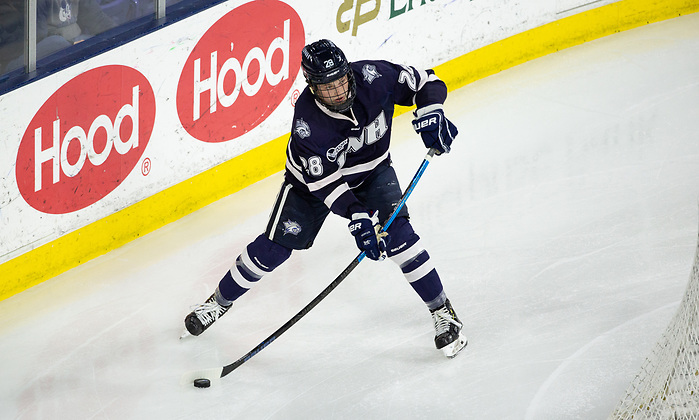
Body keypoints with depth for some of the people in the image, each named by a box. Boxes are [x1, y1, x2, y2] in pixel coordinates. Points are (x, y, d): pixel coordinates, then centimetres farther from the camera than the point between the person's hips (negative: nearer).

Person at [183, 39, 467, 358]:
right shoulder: (306, 122, -34)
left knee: (396, 235, -20)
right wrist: (356, 216, -41)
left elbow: (425, 83, -16)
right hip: (315, 176, -1)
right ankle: (220, 301, 21)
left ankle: (442, 310, -6)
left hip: (372, 170, 1)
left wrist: (430, 112, -36)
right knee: (274, 248, -2)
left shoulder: (373, 77, -30)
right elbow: (324, 182, -30)